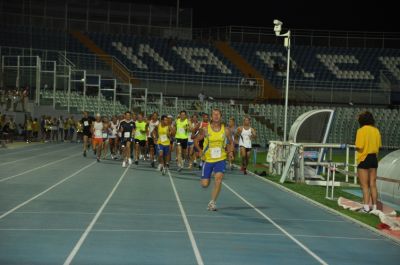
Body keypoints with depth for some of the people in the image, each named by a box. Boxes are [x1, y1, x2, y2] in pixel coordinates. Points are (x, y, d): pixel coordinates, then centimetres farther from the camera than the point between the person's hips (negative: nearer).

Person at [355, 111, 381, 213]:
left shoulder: (361, 130, -14)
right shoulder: (376, 130, 4)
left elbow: (359, 148, -18)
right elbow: (379, 146, 8)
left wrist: (356, 148, 3)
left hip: (364, 159, -6)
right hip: (374, 158, 6)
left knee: (365, 185, 0)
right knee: (373, 185, 11)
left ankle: (366, 207, -4)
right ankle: (374, 207, 13)